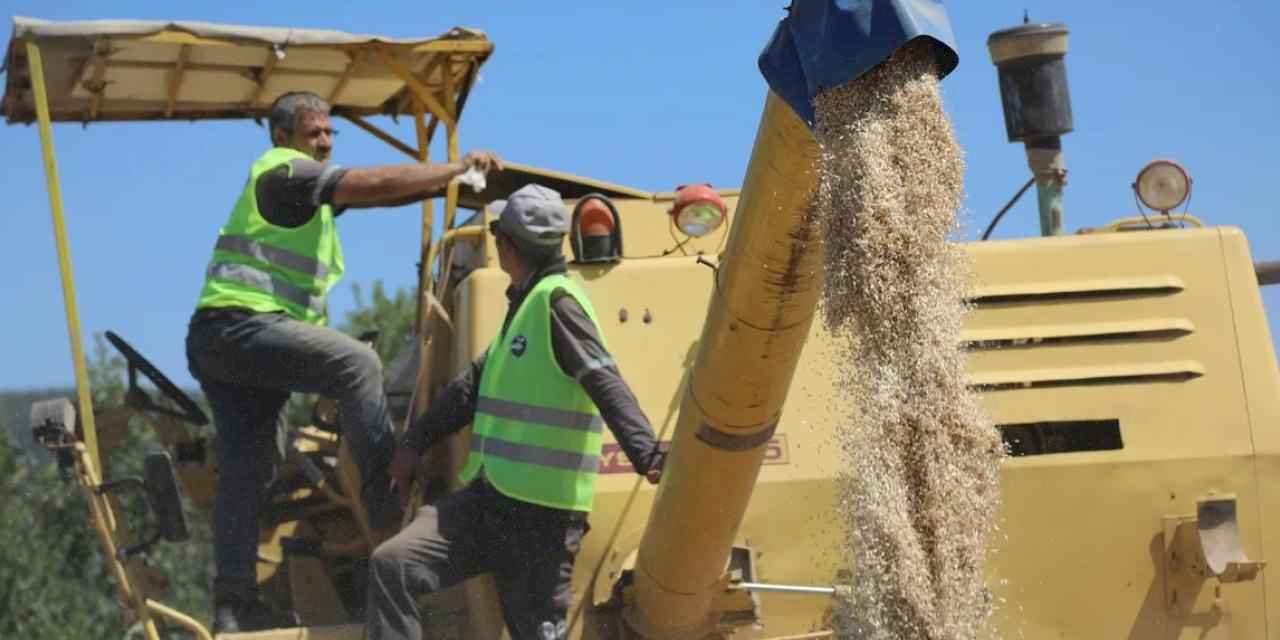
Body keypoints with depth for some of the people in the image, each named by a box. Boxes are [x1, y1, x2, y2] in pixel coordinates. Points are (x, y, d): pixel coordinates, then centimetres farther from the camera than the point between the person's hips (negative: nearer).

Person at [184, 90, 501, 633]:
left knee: (246, 470, 6)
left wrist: (447, 182, 3)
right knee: (356, 363, -22)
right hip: (241, 326, -10)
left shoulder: (310, 186, 24)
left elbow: (377, 194, 18)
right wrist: (458, 167, -8)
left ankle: (233, 604, 5)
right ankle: (386, 495, -22)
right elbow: (375, 185, -14)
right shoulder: (283, 171, -6)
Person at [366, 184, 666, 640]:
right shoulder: (523, 303, 17)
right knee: (391, 564, -3)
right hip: (487, 498, 9)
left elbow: (605, 383, -25)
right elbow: (475, 383, 27)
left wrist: (645, 454, -38)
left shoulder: (557, 301, -12)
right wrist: (416, 441, 33)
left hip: (540, 512, -9)